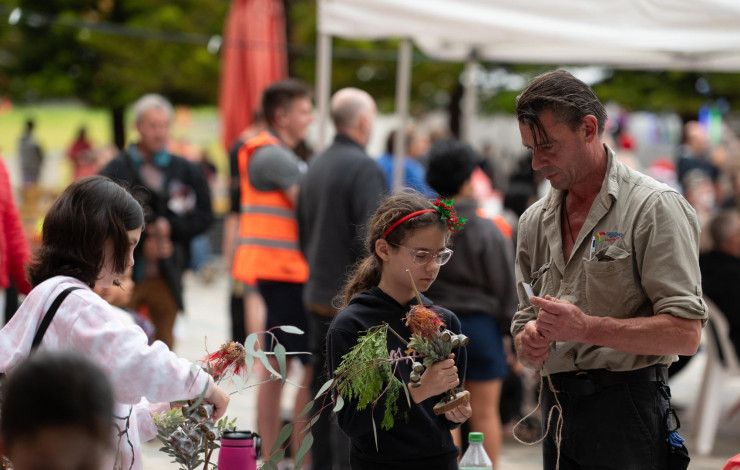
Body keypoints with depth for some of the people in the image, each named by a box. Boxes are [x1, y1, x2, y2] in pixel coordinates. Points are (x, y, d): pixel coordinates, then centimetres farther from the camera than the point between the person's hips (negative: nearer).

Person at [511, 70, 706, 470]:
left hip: (625, 406, -6)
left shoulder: (655, 207, -7)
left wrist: (588, 328, -22)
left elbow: (685, 333, -15)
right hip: (555, 404, 6)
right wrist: (528, 343, -4)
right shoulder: (535, 220, 13)